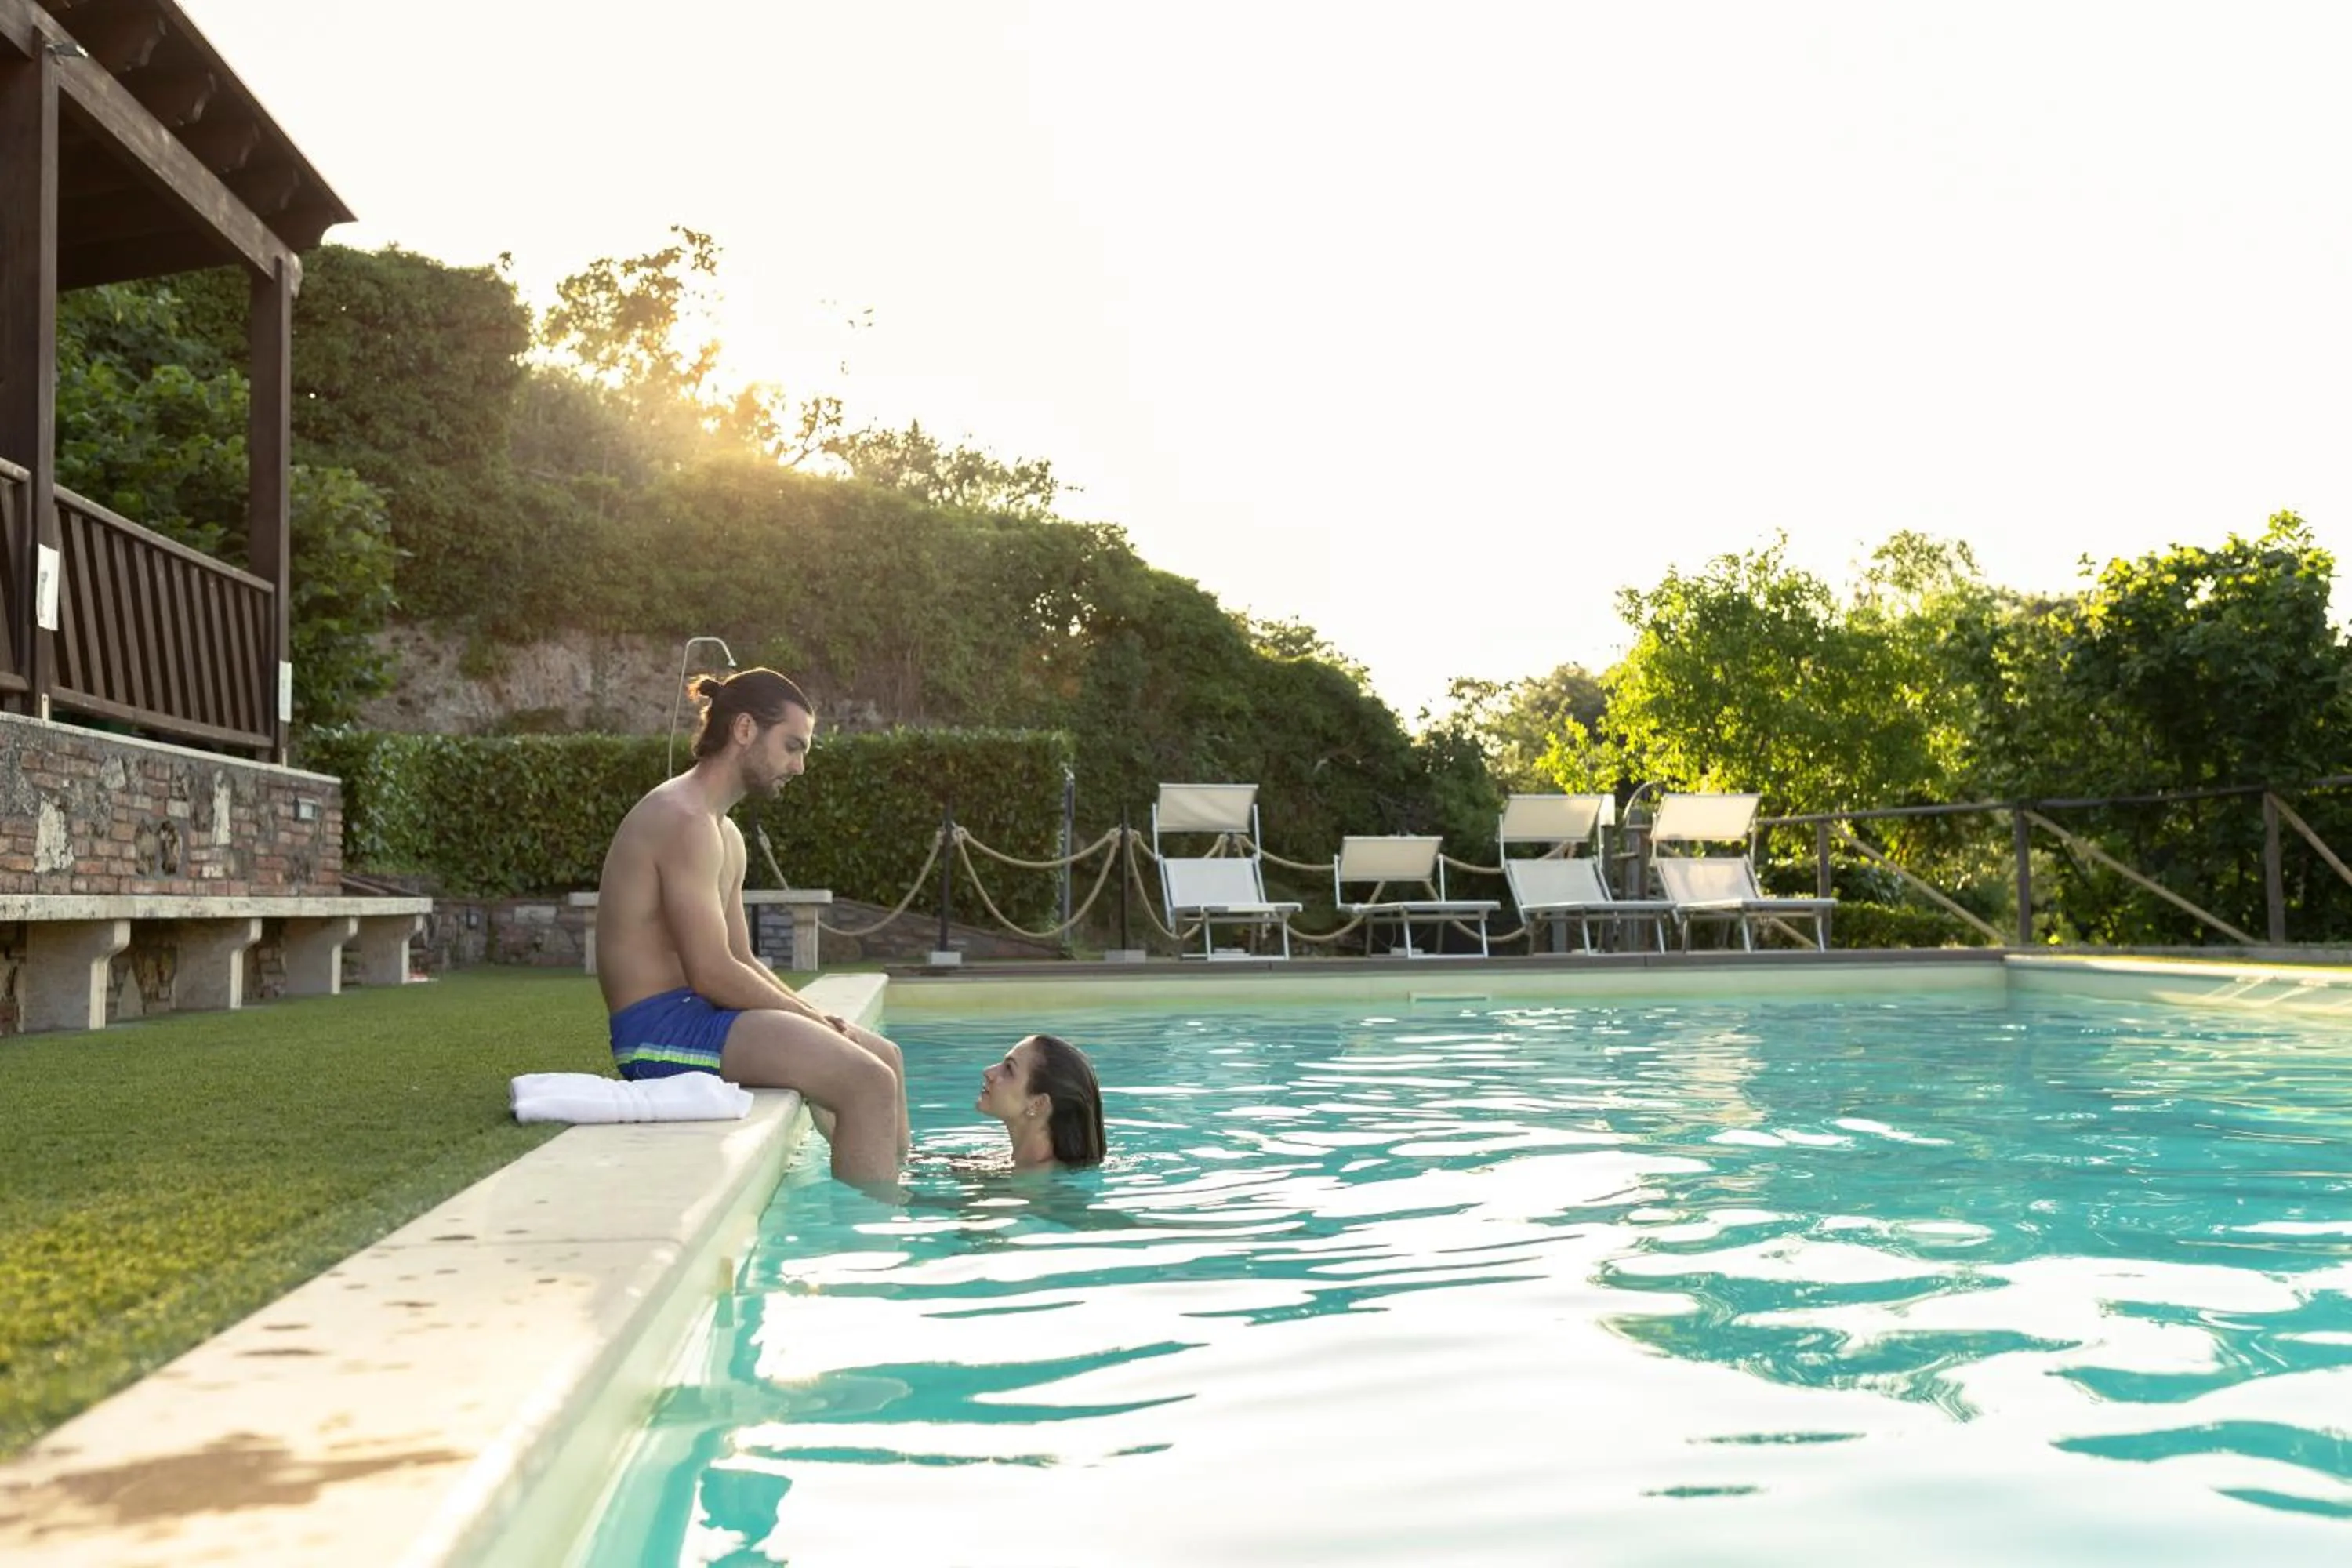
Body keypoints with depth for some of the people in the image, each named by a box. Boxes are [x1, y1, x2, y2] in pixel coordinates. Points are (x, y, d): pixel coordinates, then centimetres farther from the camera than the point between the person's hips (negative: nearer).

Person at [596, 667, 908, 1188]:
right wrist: (815, 1021, -10)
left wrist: (817, 1018, 4)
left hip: (691, 1015, 11)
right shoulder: (684, 820, -16)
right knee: (868, 1083, -21)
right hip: (662, 1026, -11)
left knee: (885, 1058, 14)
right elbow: (713, 974, -20)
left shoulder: (725, 834, 18)